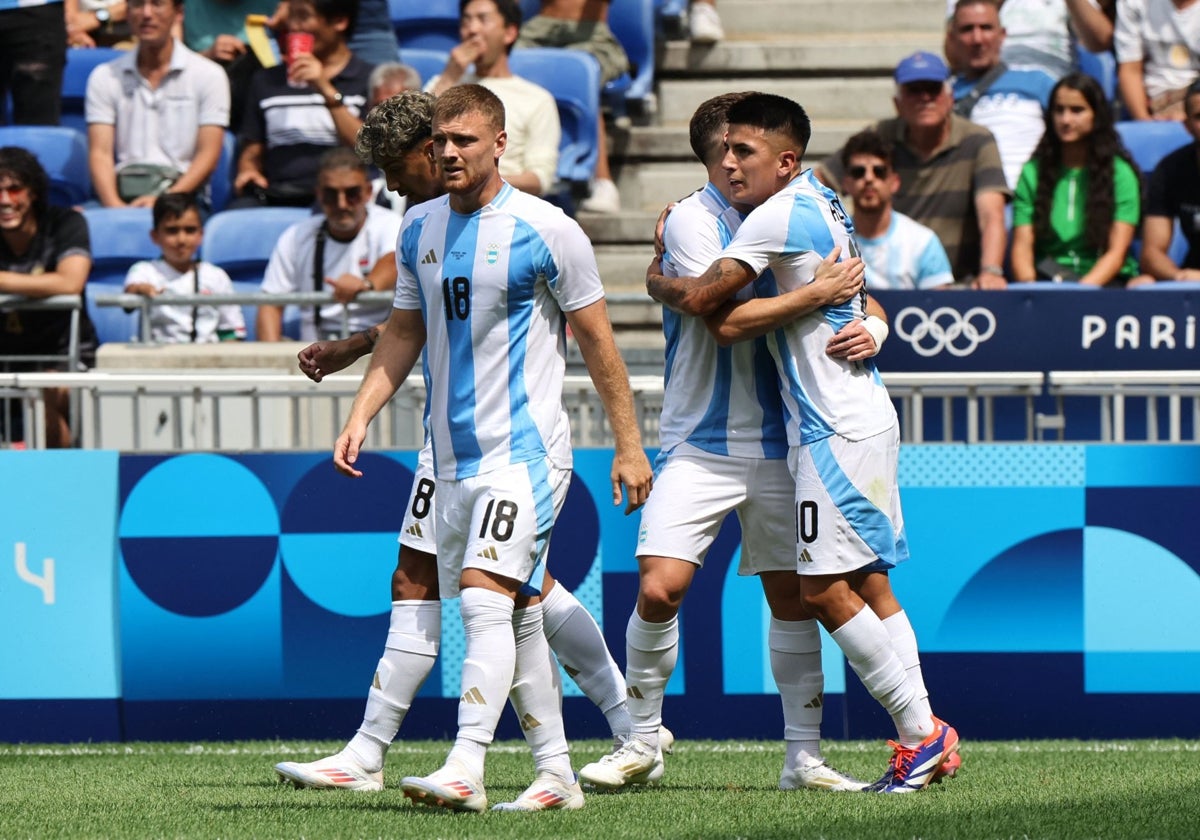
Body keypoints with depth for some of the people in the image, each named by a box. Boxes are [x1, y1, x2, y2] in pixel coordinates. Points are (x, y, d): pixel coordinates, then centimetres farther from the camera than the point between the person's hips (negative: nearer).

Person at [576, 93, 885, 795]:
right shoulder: (692, 221, -7)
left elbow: (855, 296, 12)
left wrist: (867, 332, -11)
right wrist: (817, 294, -20)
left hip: (778, 443, 5)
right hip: (701, 444, -5)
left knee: (792, 595, 4)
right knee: (659, 587, -14)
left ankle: (805, 756, 13)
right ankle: (643, 743, 1)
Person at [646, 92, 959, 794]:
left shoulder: (781, 214, -14)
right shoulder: (824, 204, 16)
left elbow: (702, 296, -13)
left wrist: (658, 281, 5)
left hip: (836, 427, -10)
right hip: (862, 416, 10)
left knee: (825, 587, -9)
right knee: (867, 584, 8)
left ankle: (921, 732, -6)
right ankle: (924, 737, 6)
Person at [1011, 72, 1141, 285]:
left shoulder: (1120, 173, 6)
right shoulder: (1033, 172, 12)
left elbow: (1117, 252, -3)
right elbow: (1022, 246, 4)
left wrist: (1084, 289, -22)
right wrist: (1029, 287, -19)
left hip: (1106, 283, -3)